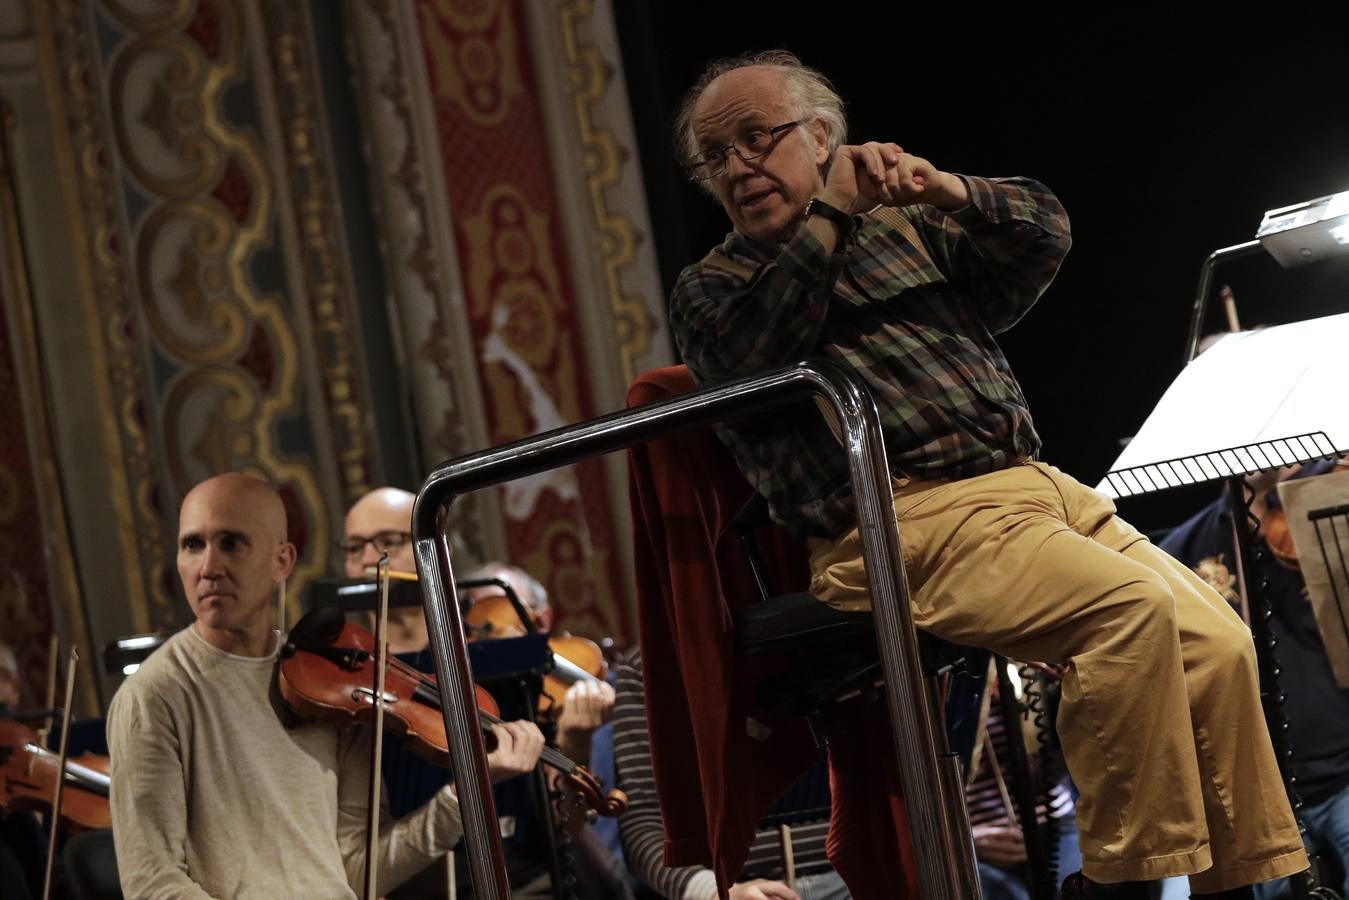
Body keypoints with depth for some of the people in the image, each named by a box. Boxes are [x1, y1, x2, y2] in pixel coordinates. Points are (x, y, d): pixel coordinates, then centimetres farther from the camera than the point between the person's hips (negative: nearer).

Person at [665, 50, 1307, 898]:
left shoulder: (899, 225, 24)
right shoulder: (712, 287, 13)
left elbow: (1043, 233, 12)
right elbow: (749, 351, -10)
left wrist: (941, 189, -6)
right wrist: (831, 213, -9)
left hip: (1037, 484, 6)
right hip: (909, 520, -6)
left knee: (1218, 643, -11)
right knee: (1130, 606, -29)